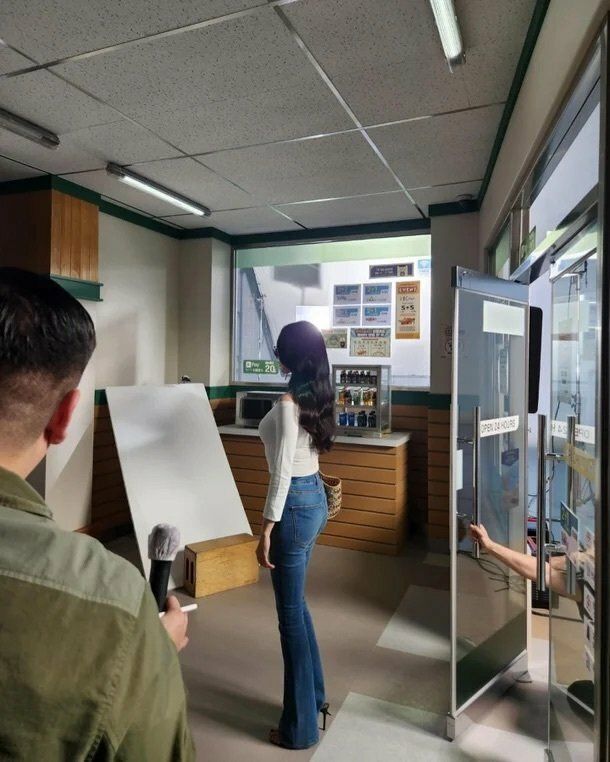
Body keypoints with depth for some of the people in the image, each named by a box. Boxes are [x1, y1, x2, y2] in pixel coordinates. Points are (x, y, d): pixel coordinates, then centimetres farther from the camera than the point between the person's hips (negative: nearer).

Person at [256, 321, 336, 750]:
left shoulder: (289, 404, -21)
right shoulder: (317, 396, 6)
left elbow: (282, 473, -21)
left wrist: (267, 530, -16)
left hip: (296, 504, -9)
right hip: (315, 497, 10)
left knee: (291, 615, 6)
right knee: (297, 605, 23)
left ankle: (301, 727, 23)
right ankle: (315, 696, 40)